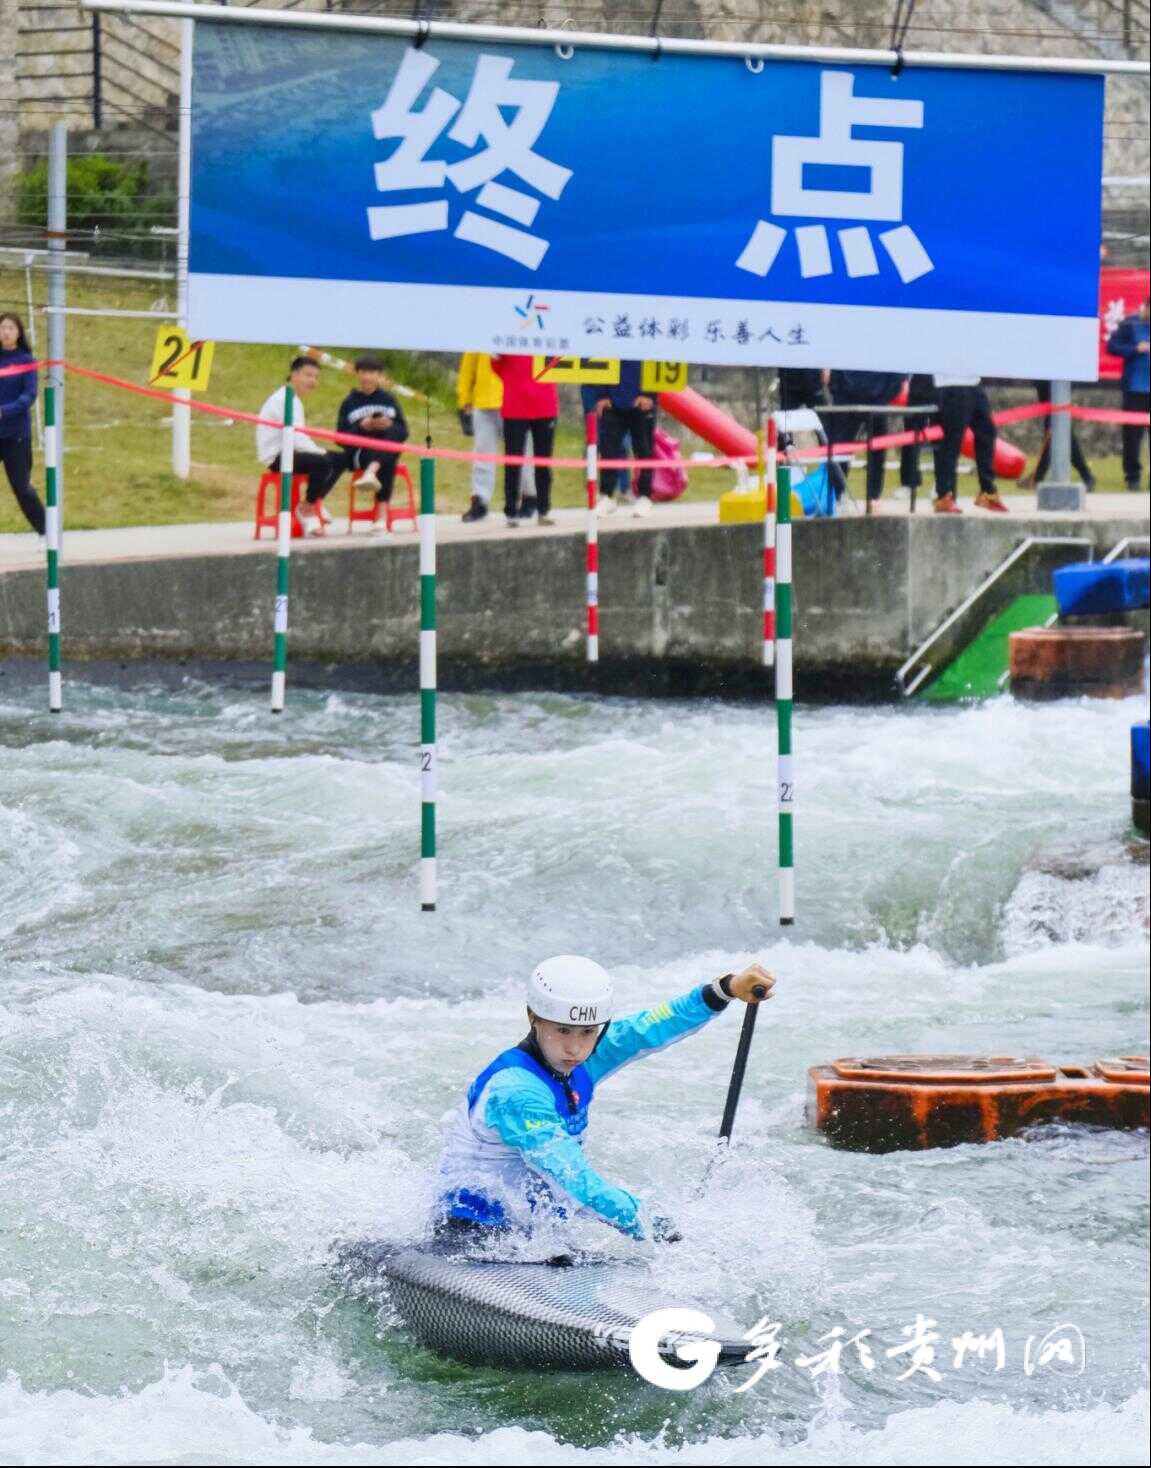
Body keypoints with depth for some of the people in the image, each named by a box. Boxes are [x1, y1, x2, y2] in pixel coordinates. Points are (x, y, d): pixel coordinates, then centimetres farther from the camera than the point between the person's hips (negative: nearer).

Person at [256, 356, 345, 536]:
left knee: (340, 458, 7)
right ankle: (308, 508, -11)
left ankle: (315, 502, 9)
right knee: (322, 462, -30)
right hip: (276, 456, -10)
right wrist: (319, 451, -16)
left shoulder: (295, 400, 18)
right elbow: (295, 437, -24)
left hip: (288, 452, 10)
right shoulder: (284, 400, -15)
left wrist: (318, 450, -1)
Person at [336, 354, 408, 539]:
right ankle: (382, 515, -50)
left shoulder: (388, 400, 15)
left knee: (391, 433, -34)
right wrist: (361, 427, -15)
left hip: (388, 452, 2)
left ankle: (371, 473, -53)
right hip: (359, 454, -2)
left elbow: (403, 433, 10)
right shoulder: (349, 403, 10)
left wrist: (390, 426, -13)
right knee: (387, 463, -35)